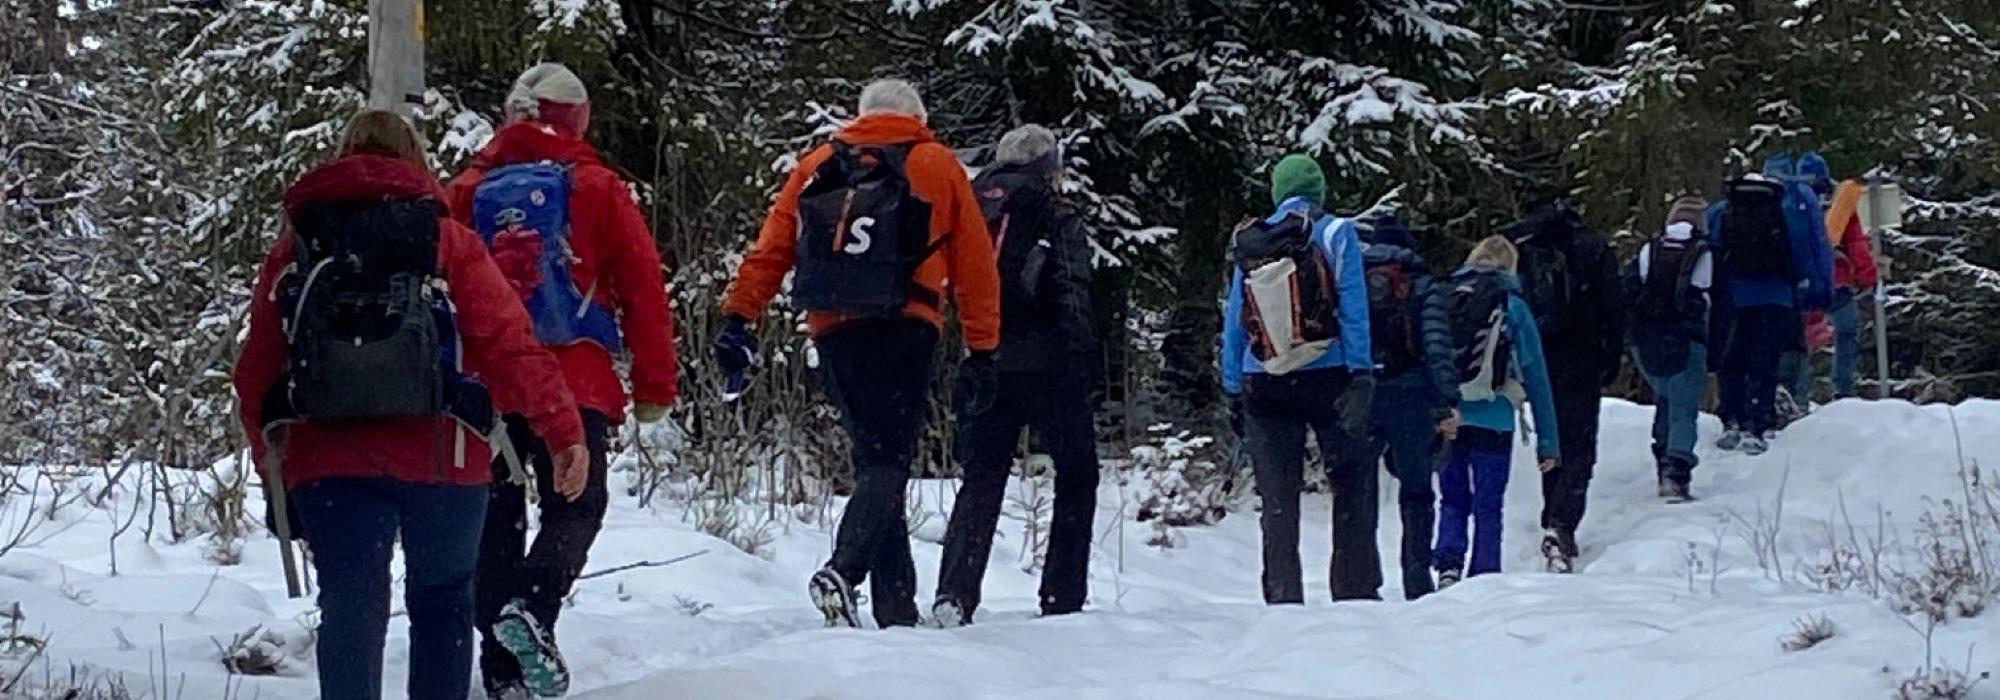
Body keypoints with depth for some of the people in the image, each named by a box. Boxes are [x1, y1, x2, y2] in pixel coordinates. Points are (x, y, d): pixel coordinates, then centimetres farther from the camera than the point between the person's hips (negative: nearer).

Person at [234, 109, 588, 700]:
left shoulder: (296, 247, 11)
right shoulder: (448, 241, 4)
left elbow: (258, 364, 13)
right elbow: (509, 341, -7)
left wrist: (266, 445, 27)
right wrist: (563, 429, -10)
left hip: (329, 460, 1)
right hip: (439, 455, -1)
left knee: (350, 605, 0)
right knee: (442, 600, 14)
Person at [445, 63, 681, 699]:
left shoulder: (469, 190, 11)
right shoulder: (596, 187, 3)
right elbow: (643, 287, 1)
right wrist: (655, 385, 6)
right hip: (574, 380, -3)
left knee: (496, 516, 10)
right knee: (576, 507, 2)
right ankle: (533, 606, -25)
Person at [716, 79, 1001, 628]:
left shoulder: (817, 166, 19)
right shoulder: (938, 166, 12)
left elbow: (770, 250, 9)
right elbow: (975, 268, 9)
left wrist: (738, 319, 7)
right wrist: (982, 353, 12)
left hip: (833, 334, 4)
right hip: (903, 330, -3)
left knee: (873, 454, 12)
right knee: (890, 459, -8)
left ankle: (897, 606, 8)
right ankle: (844, 570, -33)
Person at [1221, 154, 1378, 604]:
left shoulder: (1248, 246, 7)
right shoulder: (1334, 234, -3)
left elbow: (1234, 322, 8)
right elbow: (1354, 309, -9)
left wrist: (1233, 390, 12)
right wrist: (1361, 377, -10)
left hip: (1263, 386, 3)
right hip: (1327, 377, -3)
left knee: (1278, 498, 6)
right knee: (1352, 485, 7)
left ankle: (1282, 598, 2)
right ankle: (1356, 590, 3)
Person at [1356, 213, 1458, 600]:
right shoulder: (1421, 286, 3)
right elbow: (1437, 346, -9)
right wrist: (1448, 402, -14)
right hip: (1409, 397, -1)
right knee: (1416, 492, 10)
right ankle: (1417, 581, 2)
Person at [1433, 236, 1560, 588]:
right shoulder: (1513, 307, 2)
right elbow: (1535, 376, 2)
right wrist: (1548, 441, 6)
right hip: (1492, 423, -2)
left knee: (1452, 501, 14)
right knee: (1488, 508, 7)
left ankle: (1448, 565, -7)